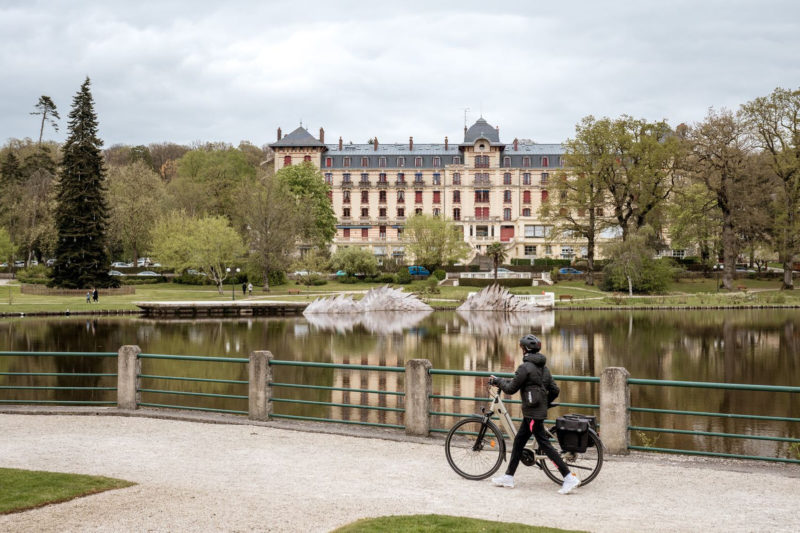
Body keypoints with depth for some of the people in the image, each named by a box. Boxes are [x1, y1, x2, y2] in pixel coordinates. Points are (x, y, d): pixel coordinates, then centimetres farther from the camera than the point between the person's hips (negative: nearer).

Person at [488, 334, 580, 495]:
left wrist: (497, 381, 5)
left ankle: (570, 478, -10)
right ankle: (508, 478, 21)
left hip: (532, 413, -10)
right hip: (539, 410, 10)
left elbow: (511, 389, -11)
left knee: (545, 445, -8)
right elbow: (555, 390, 13)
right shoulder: (543, 368, 12)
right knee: (518, 441, 15)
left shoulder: (525, 367, -15)